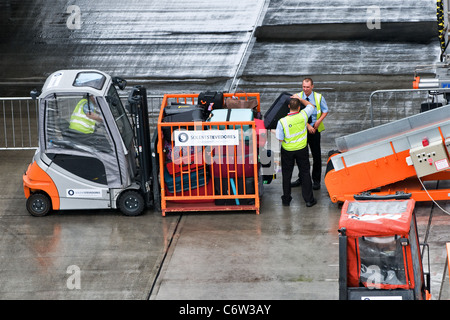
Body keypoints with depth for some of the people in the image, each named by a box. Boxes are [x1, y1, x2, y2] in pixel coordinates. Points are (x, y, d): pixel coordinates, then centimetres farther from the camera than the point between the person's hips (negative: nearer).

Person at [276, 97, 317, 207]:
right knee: (305, 173, 12)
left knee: (286, 174, 14)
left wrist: (274, 132, 4)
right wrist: (299, 99, 10)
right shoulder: (303, 115, -17)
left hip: (287, 150, -1)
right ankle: (309, 199, 16)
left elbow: (280, 139, -15)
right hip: (302, 149, 1)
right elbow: (311, 106, 5)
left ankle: (286, 199, 21)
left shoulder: (282, 122, -23)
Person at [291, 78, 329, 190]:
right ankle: (301, 178, 25)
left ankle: (316, 181, 11)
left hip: (315, 130, -1)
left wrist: (319, 121, -12)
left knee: (316, 155, 0)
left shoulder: (319, 97, -4)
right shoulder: (298, 96, -4)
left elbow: (325, 111, 6)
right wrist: (308, 125, -20)